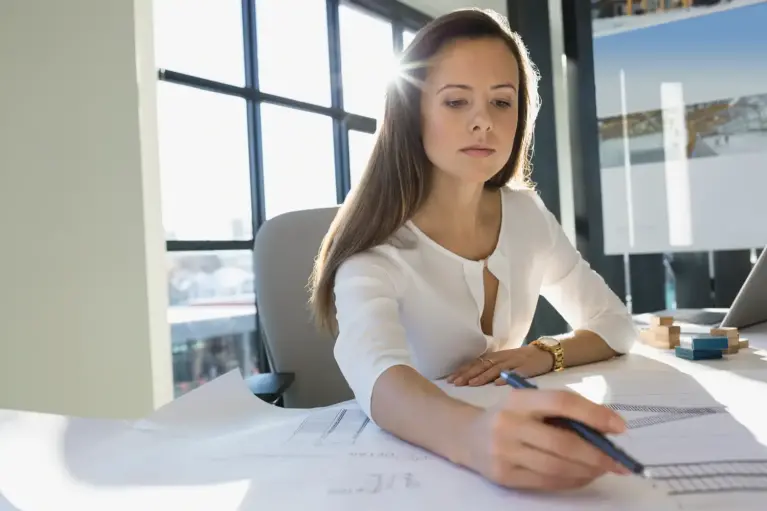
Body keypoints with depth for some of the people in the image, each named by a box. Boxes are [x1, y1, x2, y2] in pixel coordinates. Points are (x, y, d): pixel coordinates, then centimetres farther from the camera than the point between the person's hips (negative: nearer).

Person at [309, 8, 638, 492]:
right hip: (409, 456, -4)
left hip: (510, 454, 5)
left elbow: (616, 324, 5)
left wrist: (544, 354, -13)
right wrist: (471, 435, -54)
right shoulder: (374, 251, -17)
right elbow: (376, 375, -35)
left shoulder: (527, 215, -2)